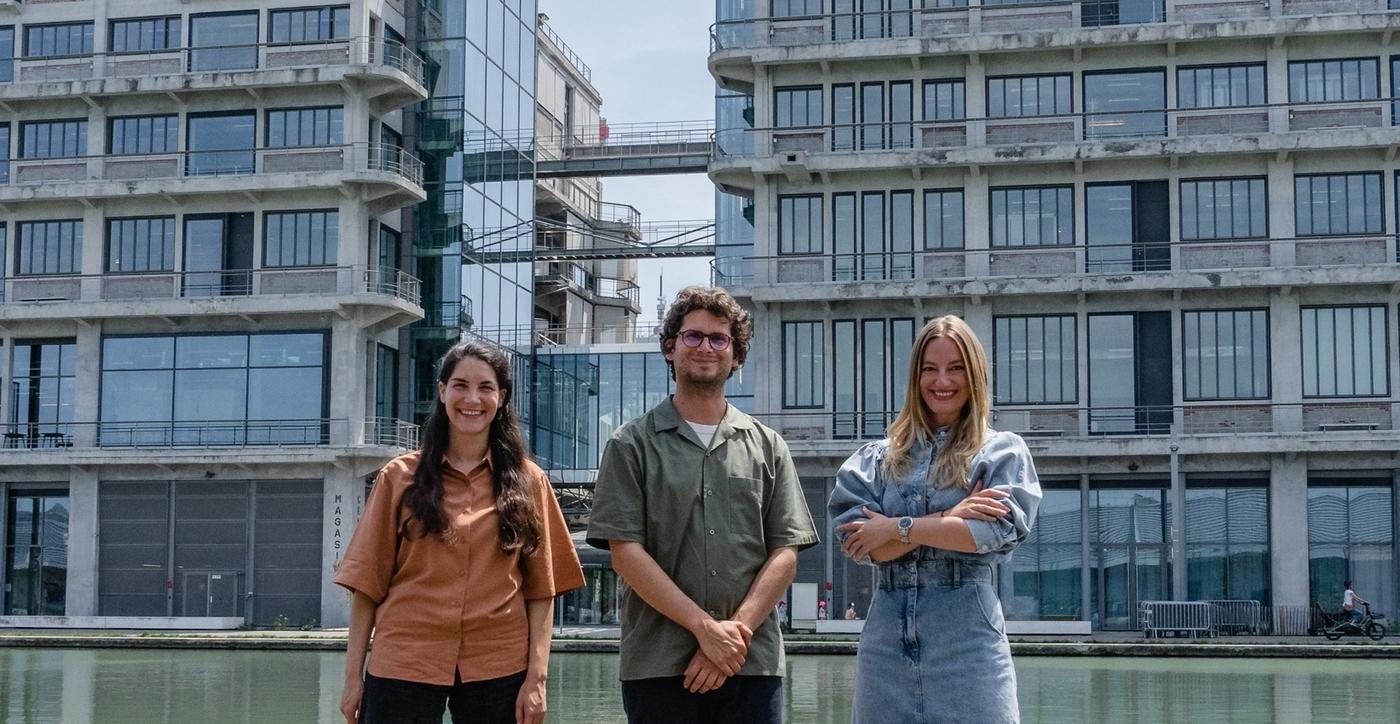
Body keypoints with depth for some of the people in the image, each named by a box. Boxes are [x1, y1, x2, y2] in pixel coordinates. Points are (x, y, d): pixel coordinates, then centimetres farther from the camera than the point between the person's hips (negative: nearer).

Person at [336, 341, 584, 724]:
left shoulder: (528, 481, 7)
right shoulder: (401, 477, 5)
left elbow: (541, 590, 4)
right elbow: (368, 581, 3)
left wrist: (537, 677, -5)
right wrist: (353, 676, -1)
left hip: (498, 669, 1)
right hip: (404, 664, -1)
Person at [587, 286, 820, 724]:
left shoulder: (767, 447, 11)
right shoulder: (632, 445, 5)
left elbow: (785, 554, 4)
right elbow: (626, 552, -4)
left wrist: (735, 630, -10)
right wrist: (706, 628, -12)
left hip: (752, 663, 2)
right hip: (657, 667, -1)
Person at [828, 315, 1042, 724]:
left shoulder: (1003, 452, 6)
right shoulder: (877, 458, 12)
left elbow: (996, 531, -10)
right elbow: (860, 543, -2)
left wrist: (898, 527, -8)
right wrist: (948, 519, -10)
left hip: (967, 640, -2)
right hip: (887, 639, 3)